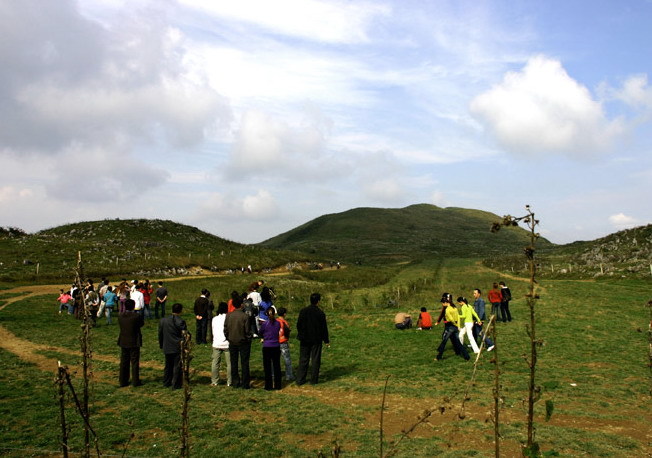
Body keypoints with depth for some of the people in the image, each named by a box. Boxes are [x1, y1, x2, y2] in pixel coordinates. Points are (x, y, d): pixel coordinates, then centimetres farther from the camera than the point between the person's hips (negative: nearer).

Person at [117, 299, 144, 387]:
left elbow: (120, 325, 6)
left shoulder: (120, 316, -4)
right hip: (134, 342, -4)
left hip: (123, 342, 4)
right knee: (135, 362, 6)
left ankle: (123, 381, 20)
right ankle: (135, 381, 10)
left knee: (124, 362, 14)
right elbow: (141, 324, -3)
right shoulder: (137, 316, -17)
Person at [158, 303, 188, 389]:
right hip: (178, 348, -5)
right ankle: (176, 384, 7)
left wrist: (161, 345, 19)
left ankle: (166, 383, 26)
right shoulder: (181, 321, -15)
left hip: (167, 348, 5)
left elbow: (160, 334, 10)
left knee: (168, 366, 19)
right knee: (177, 366, 4)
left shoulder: (163, 320, 2)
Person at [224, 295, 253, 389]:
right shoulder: (245, 316, -17)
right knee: (244, 363, 6)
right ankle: (245, 384, 9)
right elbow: (247, 330, -13)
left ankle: (235, 383, 18)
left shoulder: (228, 315, -6)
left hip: (232, 342, 3)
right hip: (243, 342, -3)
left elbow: (225, 329, 0)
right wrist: (249, 338, 3)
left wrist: (228, 338, 14)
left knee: (234, 363, 13)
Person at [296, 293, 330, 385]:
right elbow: (324, 328, -4)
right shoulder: (321, 313, -9)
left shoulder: (303, 311, -4)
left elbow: (298, 325, 0)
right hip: (316, 340, -2)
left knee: (303, 359, 9)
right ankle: (314, 380, 9)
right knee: (315, 360, 7)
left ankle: (300, 380, 9)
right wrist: (326, 340, 6)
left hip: (304, 339, 2)